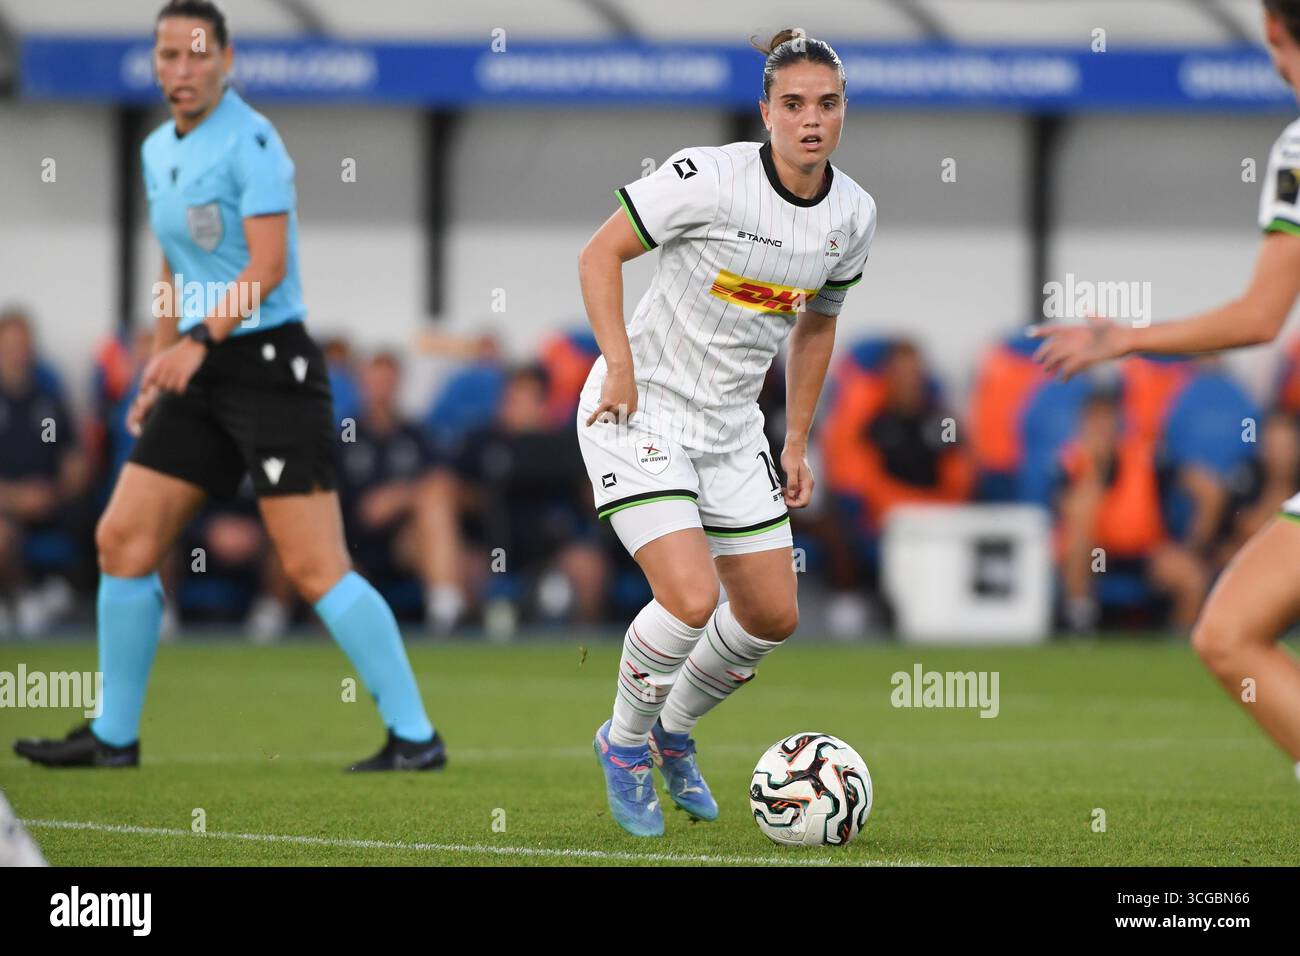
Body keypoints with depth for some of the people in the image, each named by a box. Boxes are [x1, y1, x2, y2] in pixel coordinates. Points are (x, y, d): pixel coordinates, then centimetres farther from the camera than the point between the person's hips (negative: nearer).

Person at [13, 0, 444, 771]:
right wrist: (158, 372, 21)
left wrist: (198, 342, -29)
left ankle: (415, 735, -7)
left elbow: (268, 267, -20)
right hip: (200, 372, 8)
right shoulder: (159, 151, 14)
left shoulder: (250, 141, -12)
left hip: (269, 363, -8)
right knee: (122, 539, 6)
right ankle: (114, 736, 16)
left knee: (314, 566, -12)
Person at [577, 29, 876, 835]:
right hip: (640, 409, -7)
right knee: (692, 598, -21)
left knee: (774, 616, 7)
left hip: (731, 424, 7)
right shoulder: (713, 177, -20)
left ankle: (672, 735, 33)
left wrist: (796, 446, 14)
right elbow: (600, 255, -13)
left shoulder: (852, 215, -2)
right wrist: (621, 366, -21)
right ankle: (625, 744, 6)